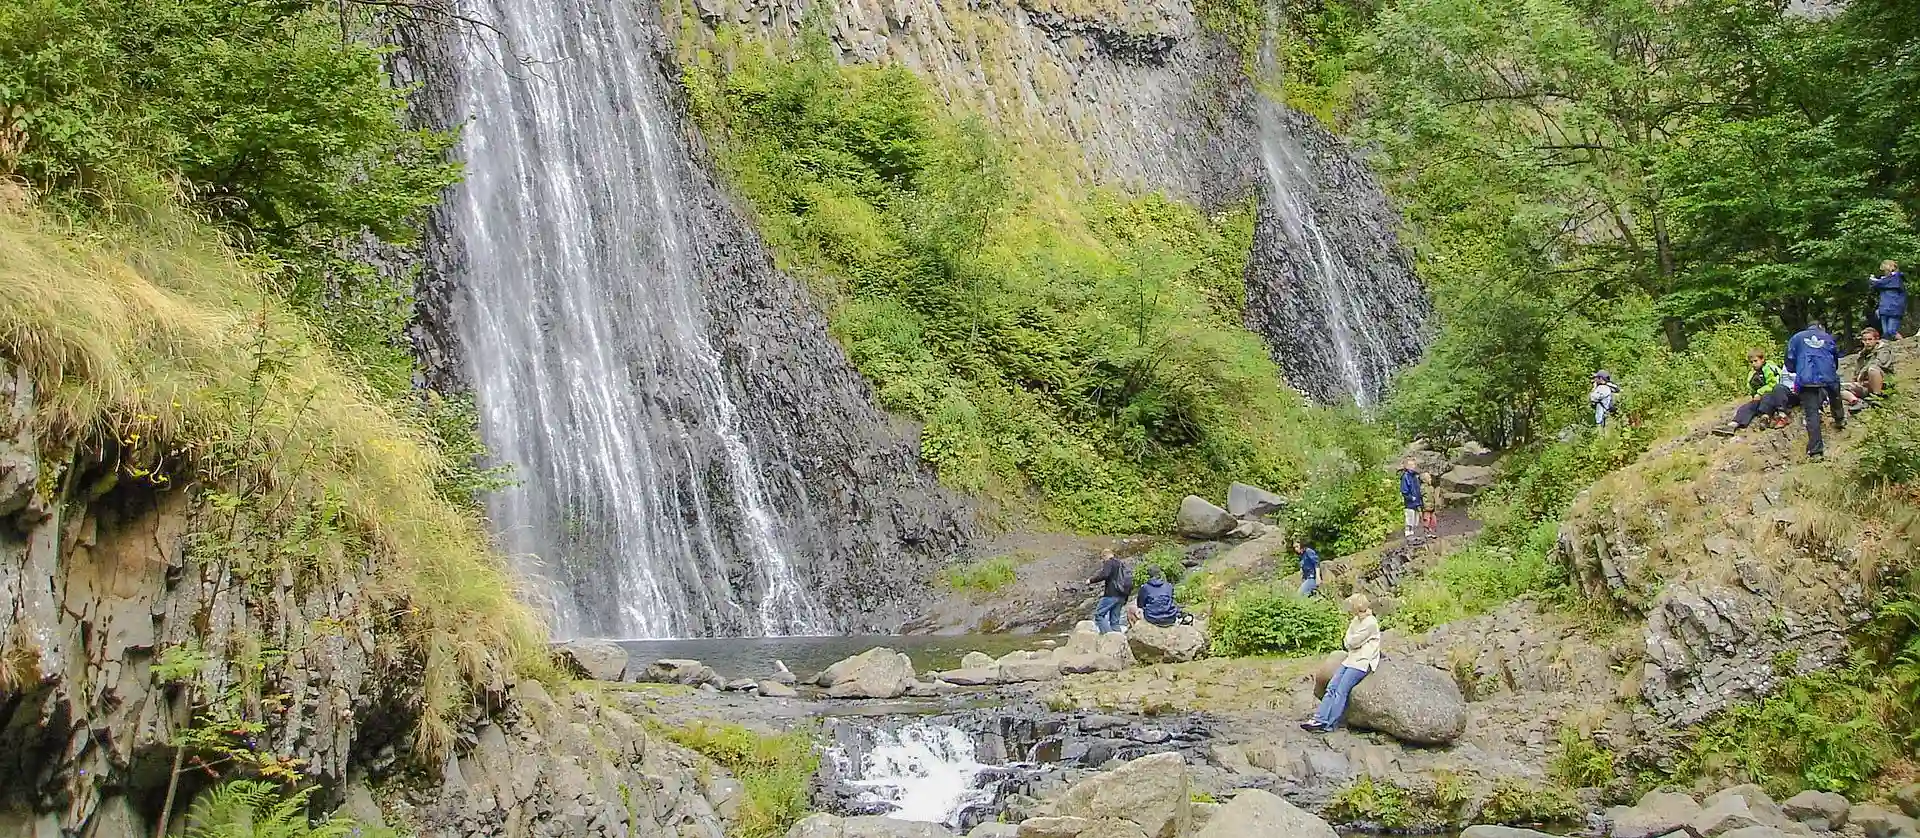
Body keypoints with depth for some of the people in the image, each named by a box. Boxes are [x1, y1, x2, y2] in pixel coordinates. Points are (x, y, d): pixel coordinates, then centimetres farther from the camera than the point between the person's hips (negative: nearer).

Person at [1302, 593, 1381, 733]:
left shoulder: (1370, 623, -14)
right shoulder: (1356, 620, 14)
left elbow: (1352, 642, -13)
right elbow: (1347, 642, 13)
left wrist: (1348, 642, 8)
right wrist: (1351, 643, -7)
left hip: (1363, 662, -9)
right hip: (1352, 659, 9)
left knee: (1341, 690, -15)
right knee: (1331, 687, -4)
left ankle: (1329, 725, -14)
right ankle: (1319, 719, -9)